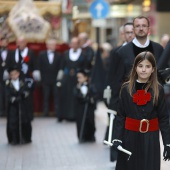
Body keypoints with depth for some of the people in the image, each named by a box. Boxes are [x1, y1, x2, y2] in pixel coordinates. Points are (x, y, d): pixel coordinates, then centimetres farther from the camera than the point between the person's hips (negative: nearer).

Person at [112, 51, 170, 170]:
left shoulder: (158, 90, -2)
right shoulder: (126, 88, -2)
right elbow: (121, 116, 0)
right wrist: (117, 138, -9)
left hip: (150, 139, 0)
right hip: (130, 137, 0)